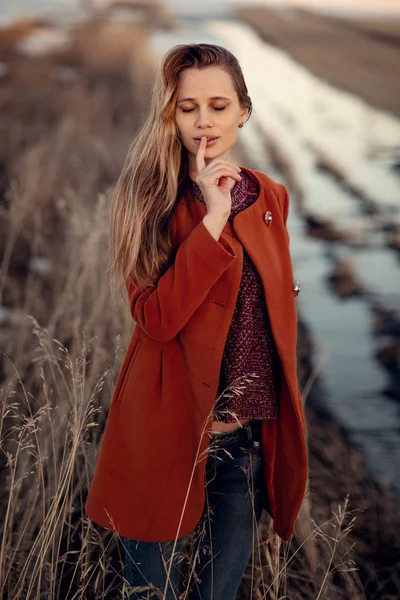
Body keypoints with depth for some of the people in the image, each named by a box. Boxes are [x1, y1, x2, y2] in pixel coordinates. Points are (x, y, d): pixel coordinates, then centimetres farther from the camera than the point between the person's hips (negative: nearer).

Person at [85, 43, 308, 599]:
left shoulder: (270, 197, 4)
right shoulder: (151, 198, -8)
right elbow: (155, 319, -20)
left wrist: (282, 426, 15)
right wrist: (213, 218, -24)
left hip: (247, 439, 4)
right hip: (169, 435, -3)